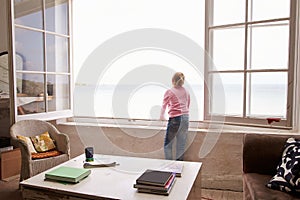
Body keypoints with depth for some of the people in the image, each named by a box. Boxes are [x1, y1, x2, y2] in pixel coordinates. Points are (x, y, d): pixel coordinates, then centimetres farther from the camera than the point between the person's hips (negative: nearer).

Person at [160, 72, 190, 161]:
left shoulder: (169, 92, 0)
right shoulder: (186, 92, 14)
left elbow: (164, 105, 12)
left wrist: (162, 116, 29)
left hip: (175, 118, -5)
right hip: (185, 118, 6)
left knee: (168, 144, 4)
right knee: (181, 144, 10)